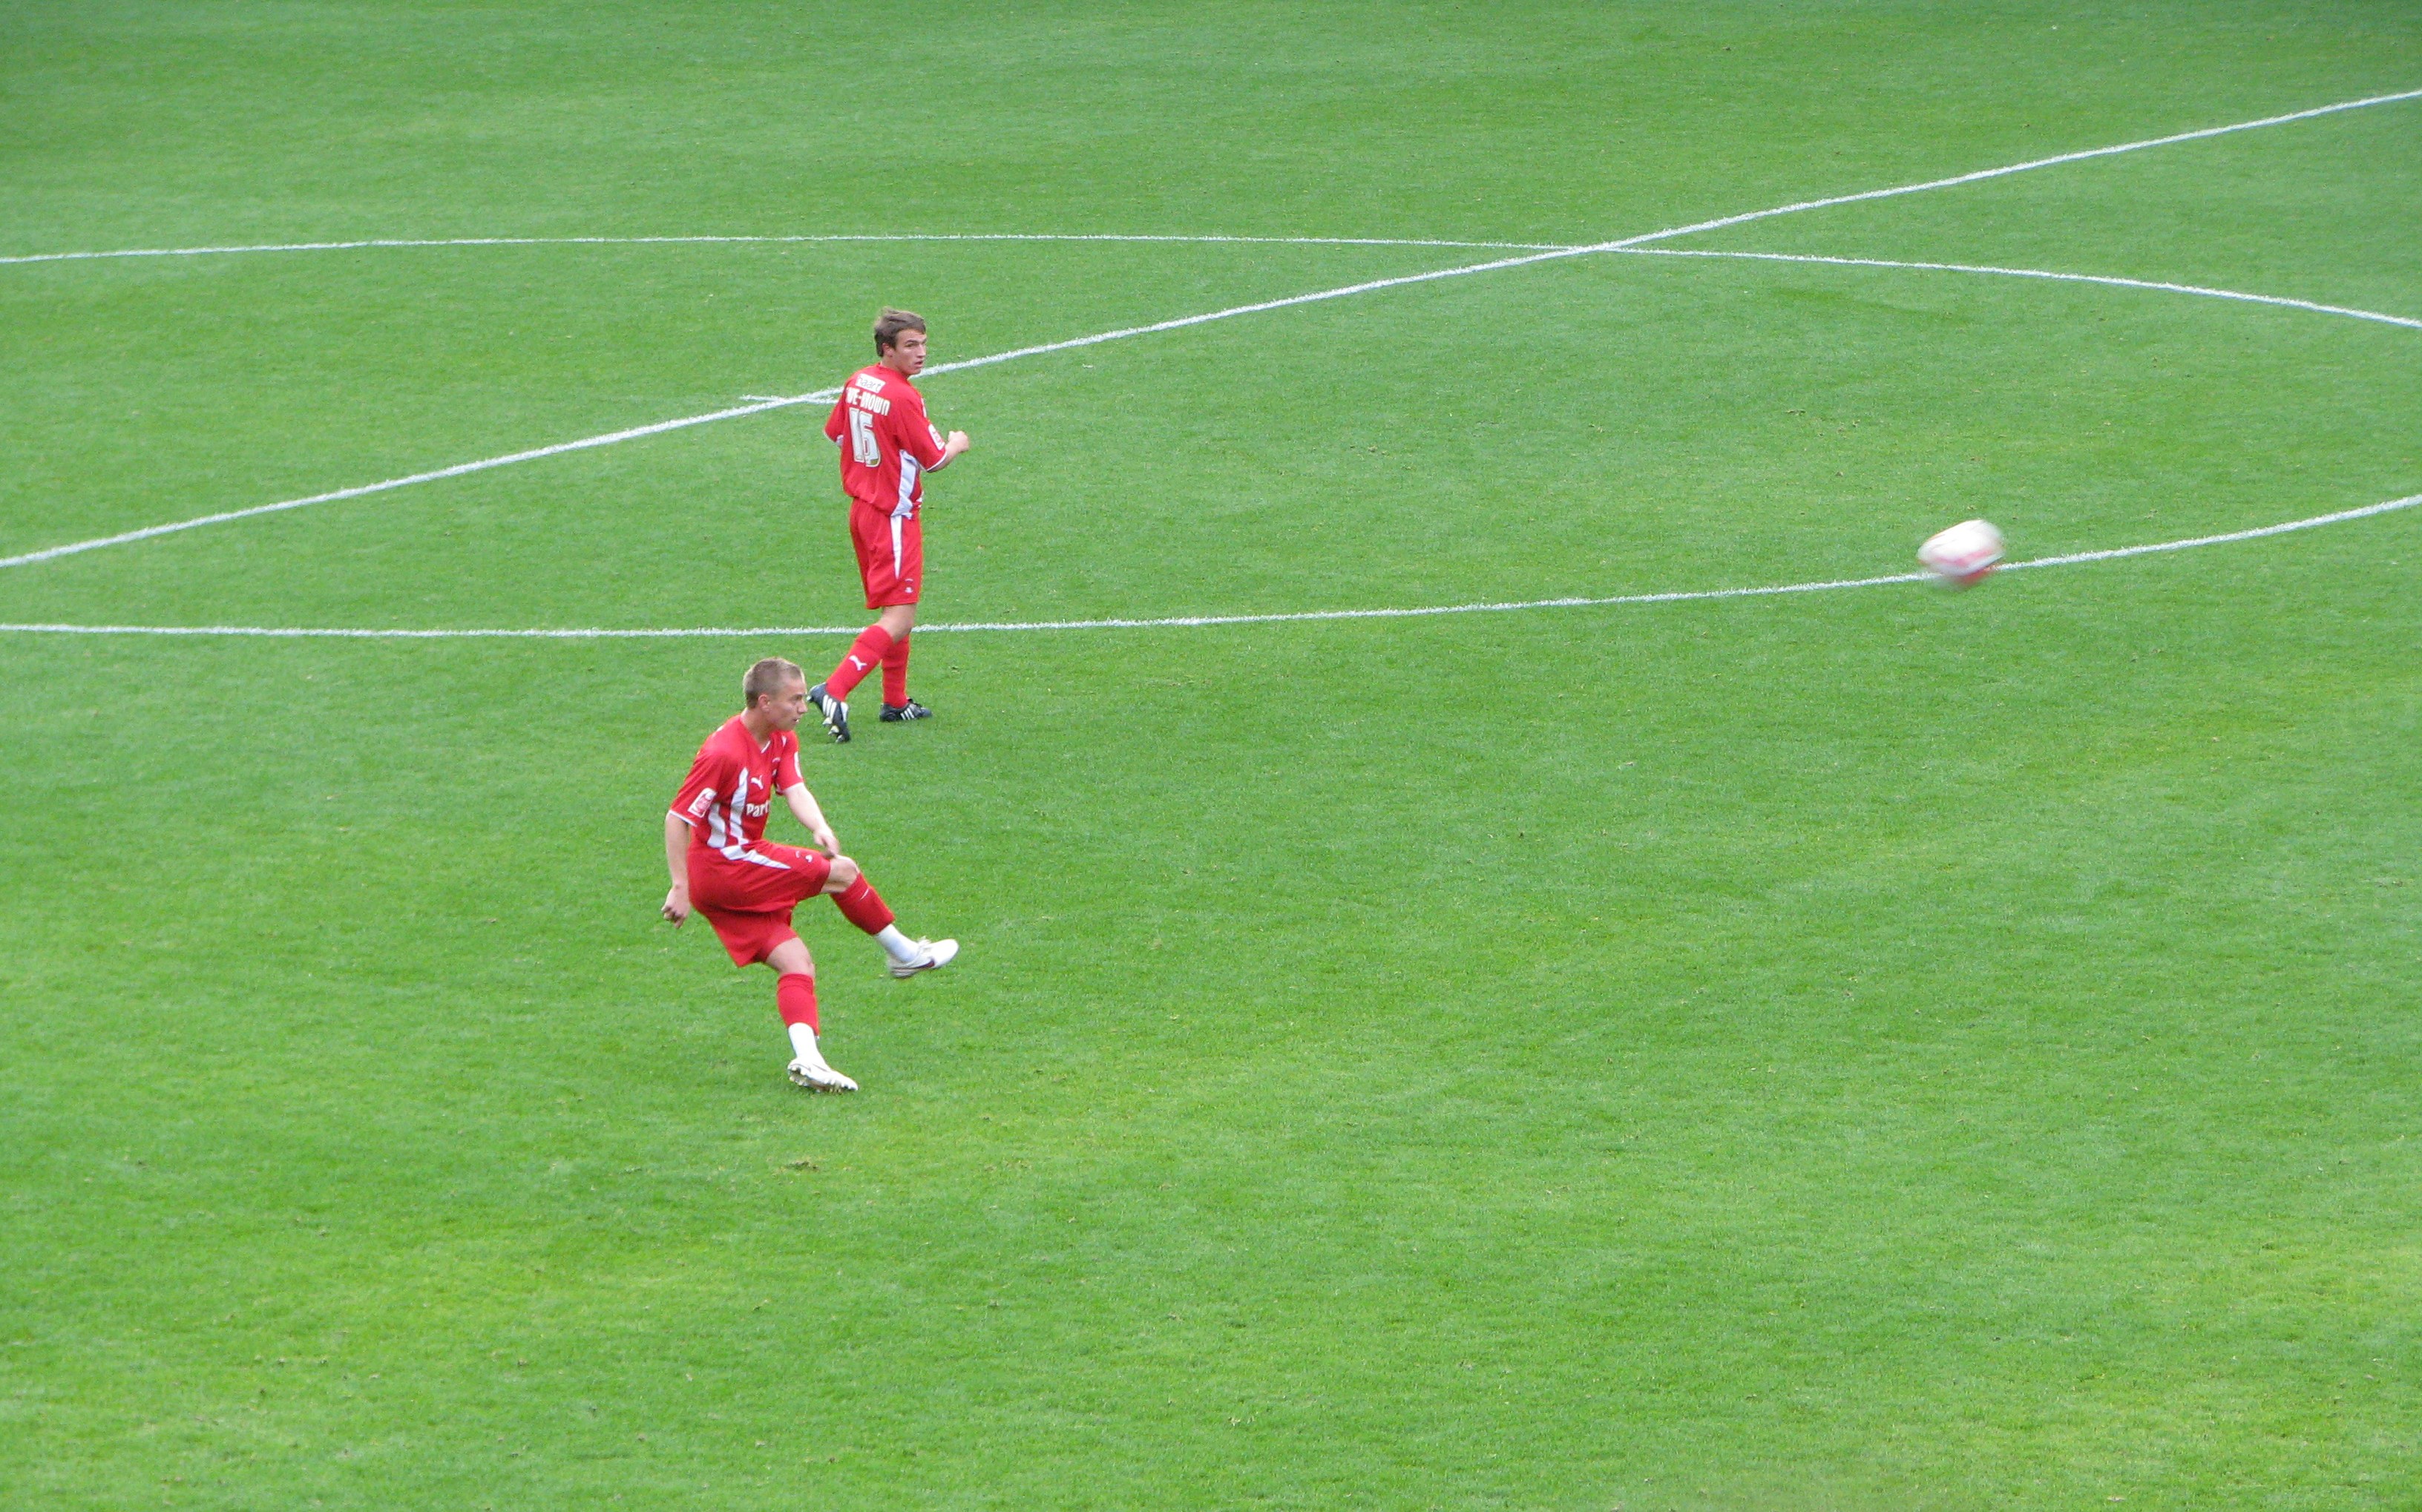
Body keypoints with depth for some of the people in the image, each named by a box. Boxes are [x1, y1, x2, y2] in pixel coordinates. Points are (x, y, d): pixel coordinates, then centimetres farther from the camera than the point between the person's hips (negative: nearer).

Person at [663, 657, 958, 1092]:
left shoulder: (781, 741, 7)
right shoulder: (723, 753, -22)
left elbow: (794, 789, -9)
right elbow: (677, 818, -21)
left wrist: (820, 827, -30)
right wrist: (680, 888, -23)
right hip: (726, 869, -9)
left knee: (797, 964, -2)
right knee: (842, 872, -5)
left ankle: (806, 1058, -16)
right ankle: (905, 953, 12)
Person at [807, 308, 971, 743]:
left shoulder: (857, 382, 3)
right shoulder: (903, 397, -21)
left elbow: (834, 433, 18)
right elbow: (934, 460, -14)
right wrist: (956, 444, 7)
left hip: (861, 507, 9)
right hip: (894, 516, -9)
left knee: (894, 611, 20)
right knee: (899, 620, -10)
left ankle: (896, 701, 26)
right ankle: (834, 691, -22)